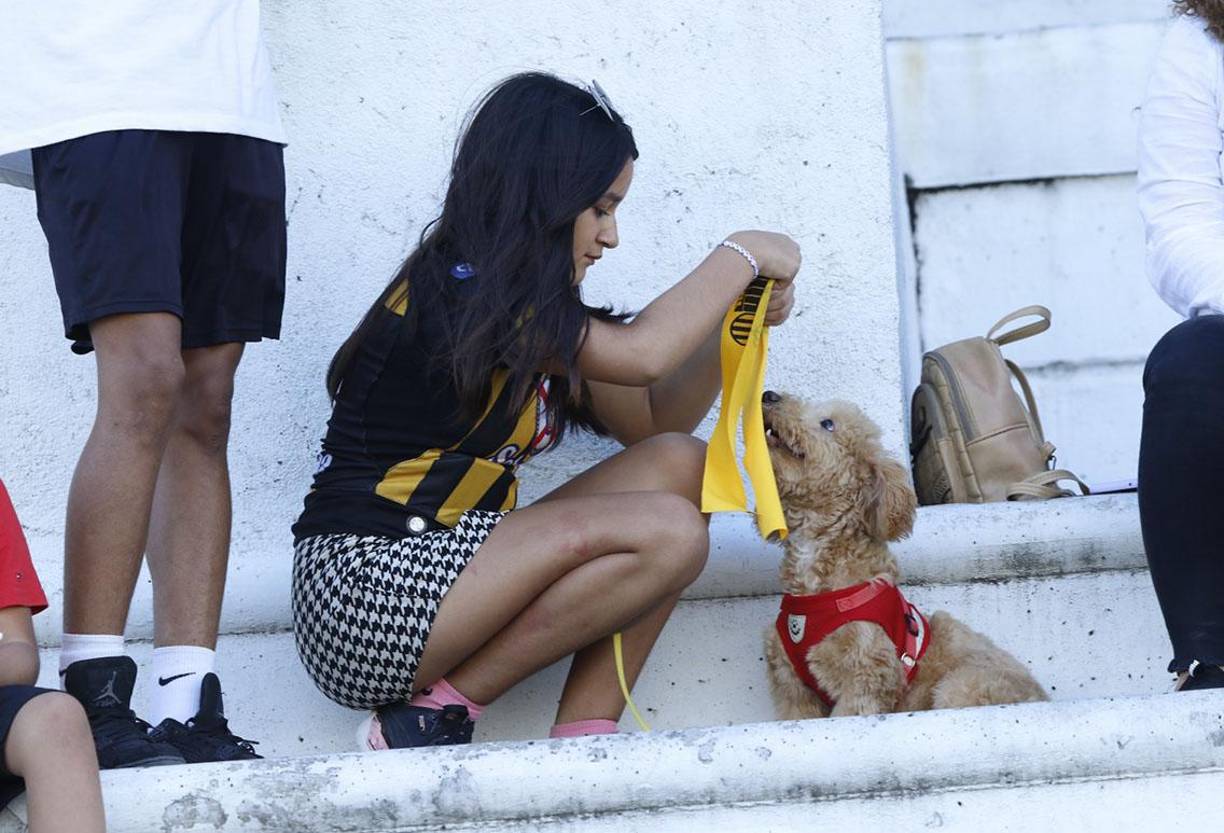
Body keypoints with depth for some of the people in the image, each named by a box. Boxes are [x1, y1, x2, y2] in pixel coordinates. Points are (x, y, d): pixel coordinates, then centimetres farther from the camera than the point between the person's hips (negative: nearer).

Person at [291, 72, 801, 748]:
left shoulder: (528, 308, 17)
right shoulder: (455, 291, -13)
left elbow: (649, 420, 21)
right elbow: (641, 354, -18)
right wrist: (741, 255, -4)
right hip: (366, 591, -10)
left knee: (678, 465, 2)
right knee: (665, 534, -19)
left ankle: (581, 738, -10)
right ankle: (435, 717, -12)